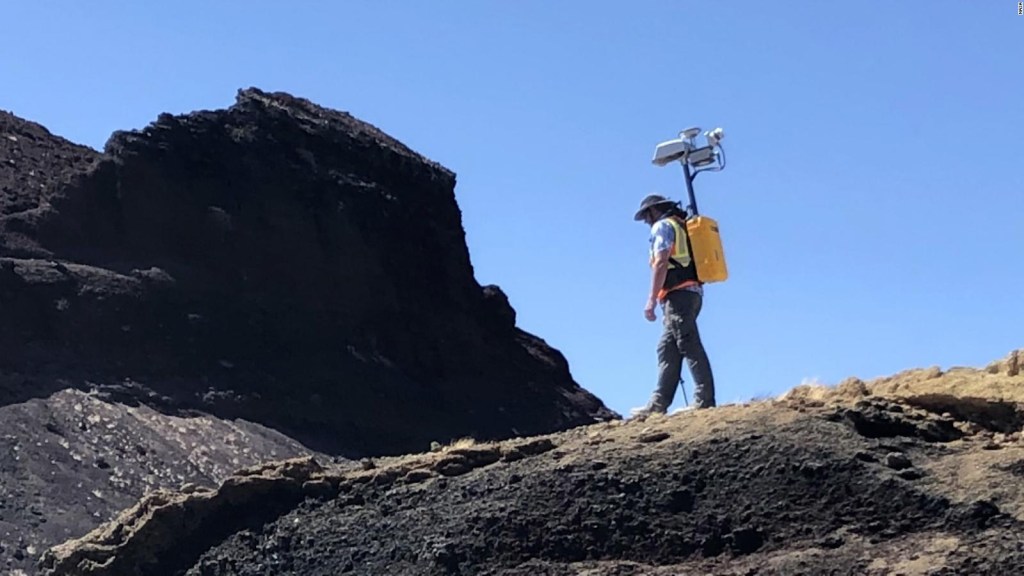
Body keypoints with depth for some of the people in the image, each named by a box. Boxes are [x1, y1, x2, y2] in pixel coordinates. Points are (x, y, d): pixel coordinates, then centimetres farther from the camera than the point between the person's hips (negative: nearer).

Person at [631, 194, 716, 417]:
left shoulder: (663, 226, 0)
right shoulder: (681, 225, 27)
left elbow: (661, 264, -13)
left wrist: (651, 300, -15)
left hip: (678, 294, -10)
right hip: (692, 292, 10)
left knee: (690, 346, -14)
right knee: (667, 349, 7)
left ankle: (704, 400, -20)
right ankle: (658, 403, 3)